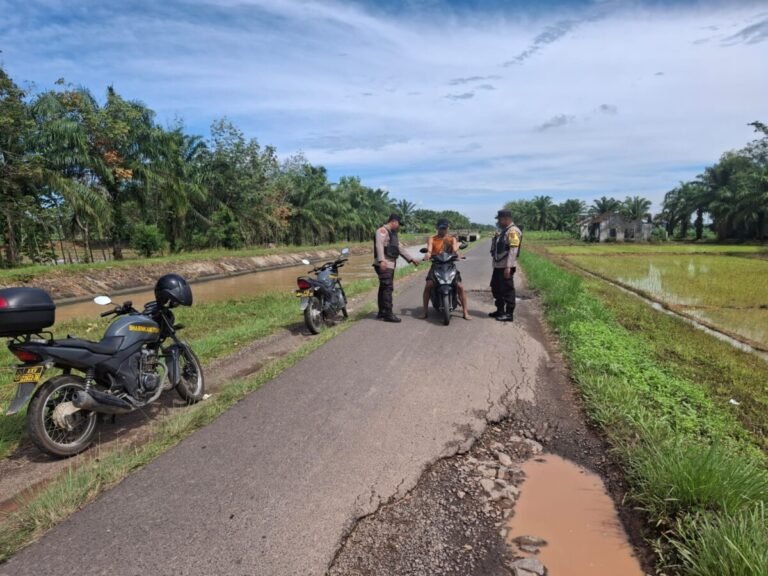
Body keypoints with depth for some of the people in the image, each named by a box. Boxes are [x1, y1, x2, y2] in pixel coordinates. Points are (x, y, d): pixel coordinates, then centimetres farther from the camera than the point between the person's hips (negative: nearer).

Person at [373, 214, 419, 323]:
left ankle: (382, 312, 15)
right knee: (388, 288, -13)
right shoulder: (382, 231, -8)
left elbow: (400, 248, 27)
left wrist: (411, 259, 22)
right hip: (384, 265, -10)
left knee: (384, 288, 11)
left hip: (390, 264, 10)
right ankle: (388, 314, -13)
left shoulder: (392, 233, 24)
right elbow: (379, 245, -22)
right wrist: (381, 260, -34)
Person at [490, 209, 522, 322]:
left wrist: (508, 267, -24)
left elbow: (513, 250, -21)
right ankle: (500, 310, 26)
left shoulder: (513, 231, -14)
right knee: (496, 287, 15)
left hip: (506, 266, -10)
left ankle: (509, 314, 2)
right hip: (498, 265, 10)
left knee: (507, 290, -4)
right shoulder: (503, 230, 18)